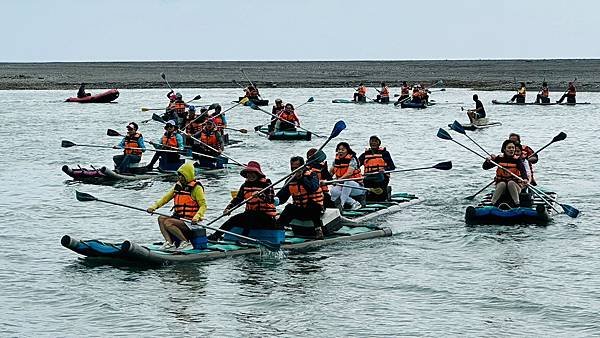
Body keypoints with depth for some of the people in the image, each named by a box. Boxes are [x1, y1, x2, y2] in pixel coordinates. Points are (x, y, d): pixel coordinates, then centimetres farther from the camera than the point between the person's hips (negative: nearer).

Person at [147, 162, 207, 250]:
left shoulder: (196, 188, -9)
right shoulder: (178, 186, 13)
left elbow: (203, 205, -12)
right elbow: (166, 198, 13)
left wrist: (196, 217, -28)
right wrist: (154, 207, -1)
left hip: (190, 222, -8)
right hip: (178, 218, 8)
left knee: (167, 222, -24)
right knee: (161, 218, -9)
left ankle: (185, 242, -17)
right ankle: (169, 242, -16)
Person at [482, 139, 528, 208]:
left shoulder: (517, 160, -4)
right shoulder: (499, 158, 1)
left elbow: (523, 171, -21)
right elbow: (485, 167, 2)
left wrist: (525, 179, -43)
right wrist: (488, 161, -21)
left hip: (515, 185, -1)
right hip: (500, 184, 1)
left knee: (511, 183, -33)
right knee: (502, 184, -32)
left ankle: (517, 204, -33)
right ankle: (493, 205, -30)